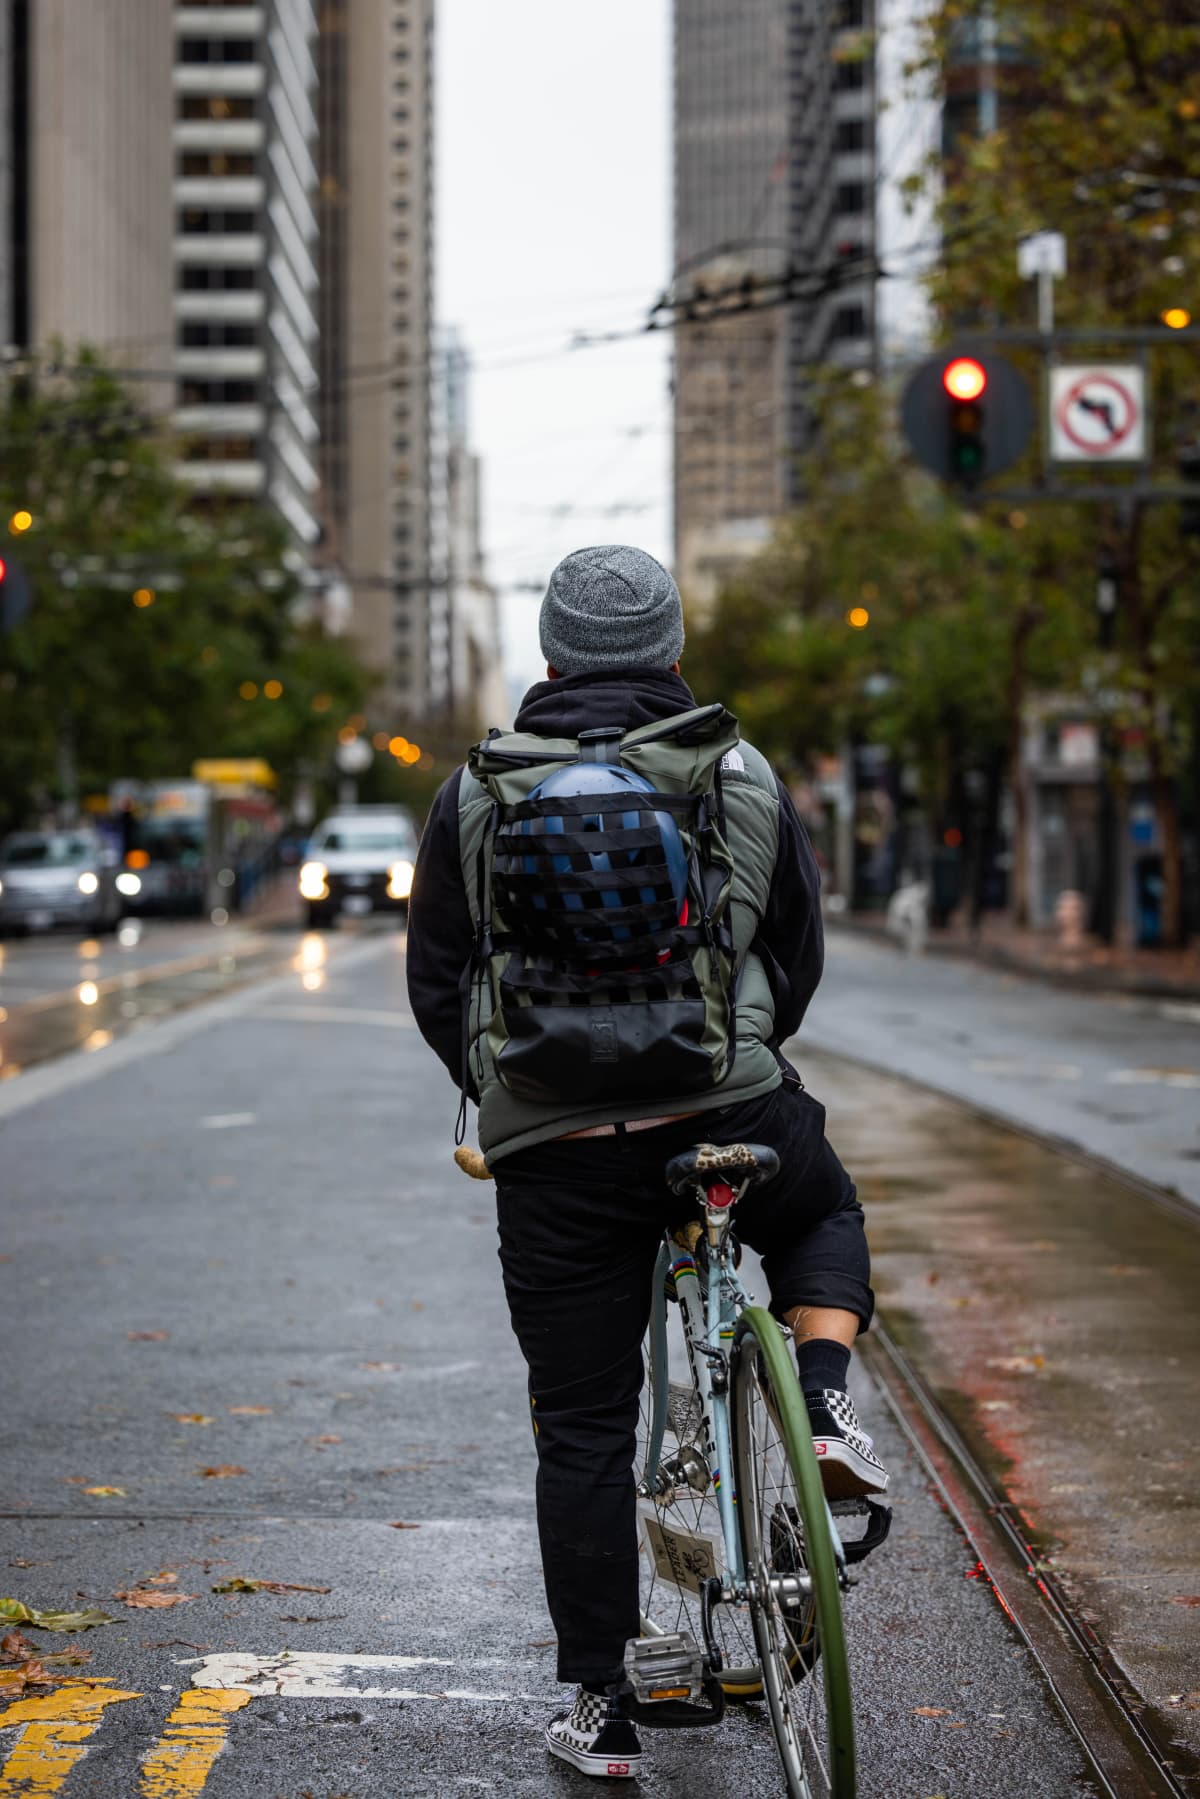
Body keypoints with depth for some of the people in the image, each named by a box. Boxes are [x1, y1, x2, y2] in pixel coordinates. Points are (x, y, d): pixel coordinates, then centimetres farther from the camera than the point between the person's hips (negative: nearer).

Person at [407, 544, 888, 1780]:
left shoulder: (475, 795, 3)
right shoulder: (746, 780, 5)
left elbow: (435, 983, 8)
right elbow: (801, 958, 14)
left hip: (552, 1157, 0)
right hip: (726, 1114, 0)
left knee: (581, 1431, 8)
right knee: (824, 1212, 33)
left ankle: (602, 1711, 12)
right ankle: (822, 1408, 7)